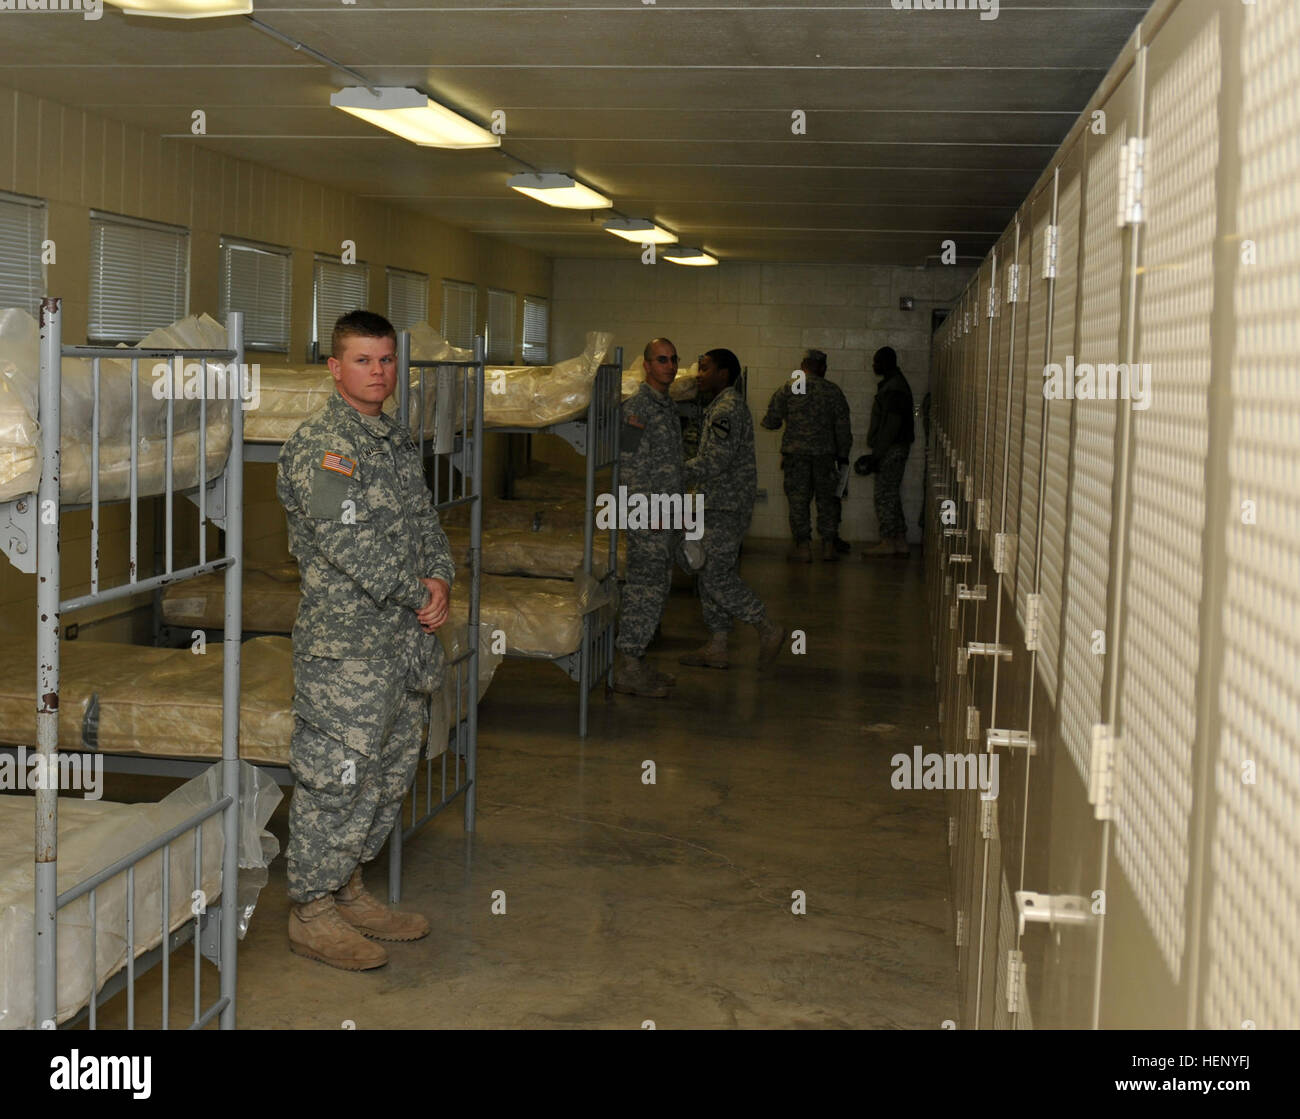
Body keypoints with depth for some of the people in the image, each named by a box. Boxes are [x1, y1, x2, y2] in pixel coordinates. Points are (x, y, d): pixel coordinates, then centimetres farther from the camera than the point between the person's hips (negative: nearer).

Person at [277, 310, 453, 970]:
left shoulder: (399, 442, 15)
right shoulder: (318, 445, -12)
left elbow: (425, 521, 17)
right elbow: (349, 542, -19)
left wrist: (440, 578, -3)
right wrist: (418, 595, -13)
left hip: (405, 642, 9)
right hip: (344, 645, -9)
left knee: (389, 773, 15)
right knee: (337, 776, -3)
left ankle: (348, 890, 28)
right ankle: (313, 912, 9)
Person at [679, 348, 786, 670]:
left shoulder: (728, 408, -16)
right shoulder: (720, 407, 18)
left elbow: (716, 461, -23)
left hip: (726, 507, -11)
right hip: (719, 506, 11)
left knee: (717, 577, -9)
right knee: (711, 576, 12)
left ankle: (768, 629, 0)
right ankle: (716, 648, 16)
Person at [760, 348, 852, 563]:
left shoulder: (788, 388, -1)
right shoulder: (833, 390, 3)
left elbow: (771, 421, -2)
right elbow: (843, 426, 3)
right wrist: (843, 454, 11)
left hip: (795, 451, -1)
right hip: (825, 453, 1)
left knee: (798, 499, 3)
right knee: (827, 499, 11)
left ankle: (803, 547, 1)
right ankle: (828, 545, 11)